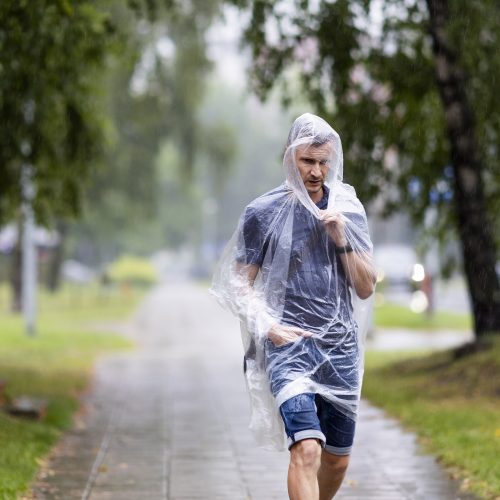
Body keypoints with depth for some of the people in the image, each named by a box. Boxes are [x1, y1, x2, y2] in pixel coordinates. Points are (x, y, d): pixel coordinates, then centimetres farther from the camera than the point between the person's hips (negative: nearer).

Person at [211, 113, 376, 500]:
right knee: (307, 449, -22)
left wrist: (342, 240, -7)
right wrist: (270, 326, -14)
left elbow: (365, 288, 7)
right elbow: (240, 283, 2)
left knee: (338, 460, 12)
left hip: (341, 347, 4)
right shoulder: (264, 212, -1)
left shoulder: (350, 211, 8)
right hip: (288, 346, -4)